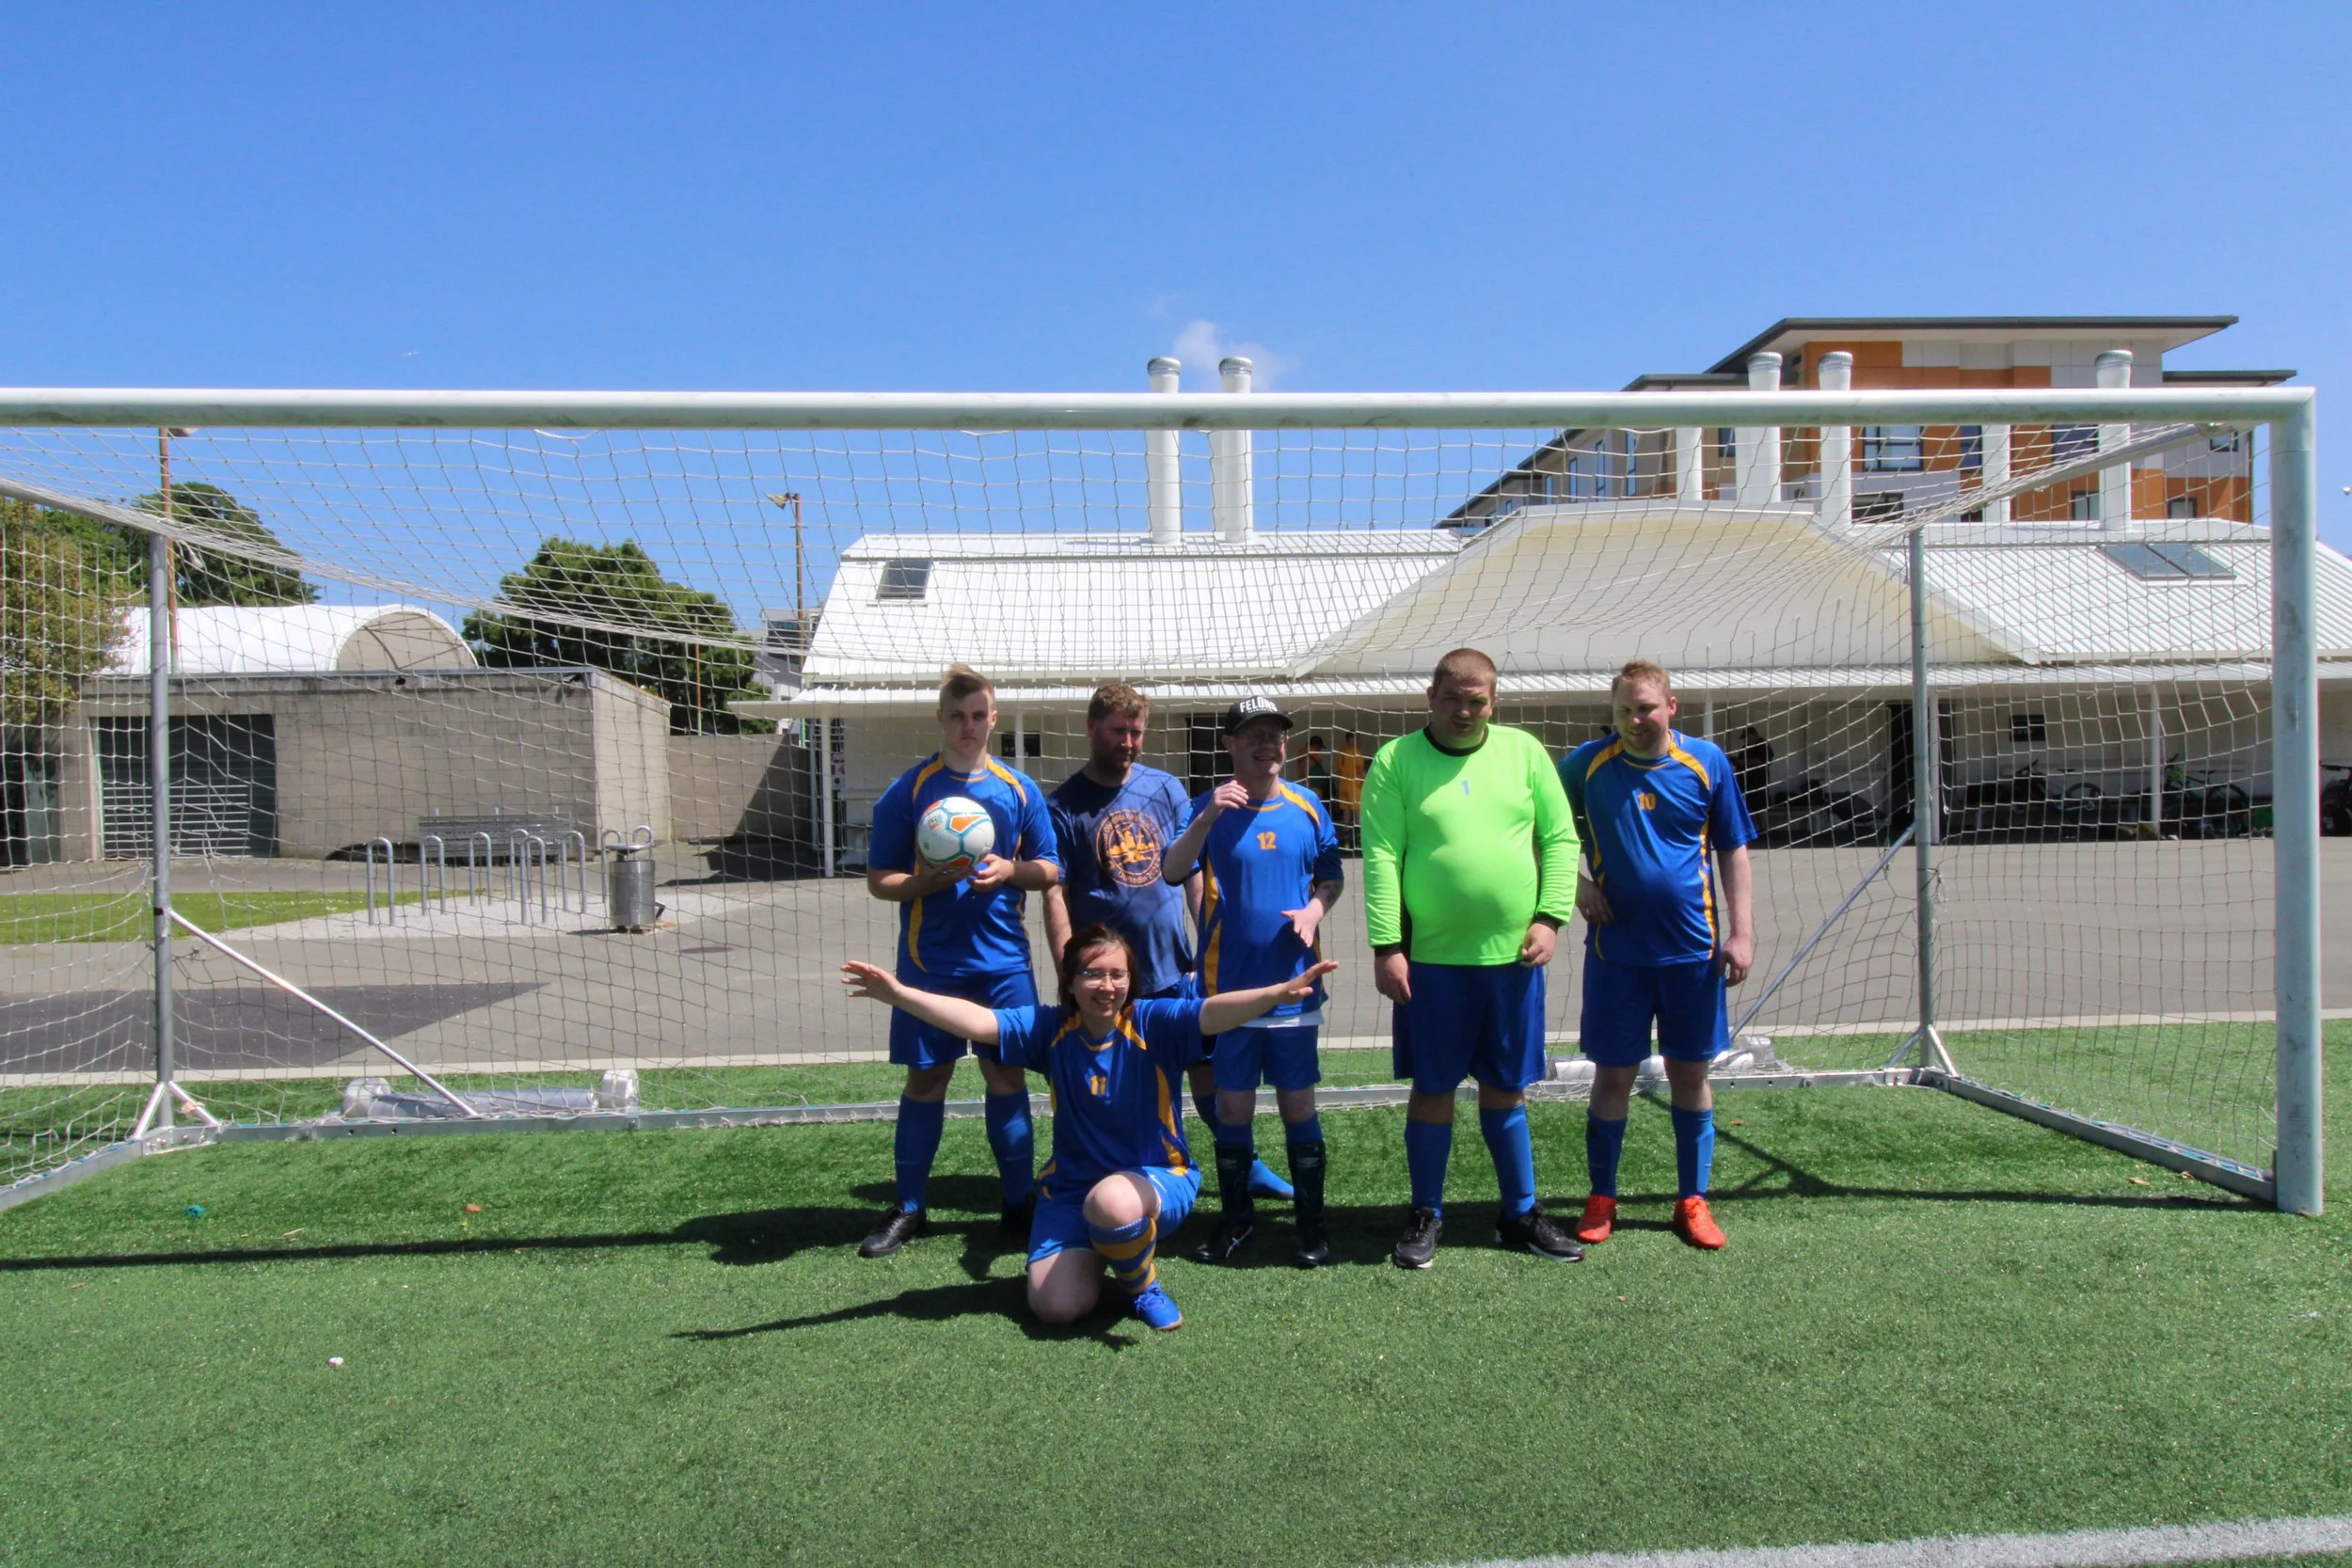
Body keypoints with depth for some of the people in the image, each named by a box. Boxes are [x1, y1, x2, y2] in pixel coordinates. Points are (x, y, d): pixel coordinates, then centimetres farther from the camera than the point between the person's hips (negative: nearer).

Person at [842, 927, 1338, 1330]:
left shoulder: (1154, 1024, -13)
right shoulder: (1050, 1029, -6)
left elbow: (1215, 1013, -31)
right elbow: (977, 1020, -15)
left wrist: (1277, 994, -51)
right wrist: (898, 994, -29)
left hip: (1159, 1180, -3)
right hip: (1070, 1187, 3)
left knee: (1112, 1201, -38)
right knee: (1056, 1306, -15)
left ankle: (1142, 1285, -3)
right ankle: (1097, 1252, 22)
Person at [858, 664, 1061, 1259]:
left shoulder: (1019, 790, 4)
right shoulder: (907, 791, -2)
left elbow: (1050, 871, 9)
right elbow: (879, 880, -1)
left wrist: (1011, 870, -11)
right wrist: (932, 879, -19)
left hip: (1003, 962, 1)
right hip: (929, 964, -1)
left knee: (1007, 1076, 7)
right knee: (926, 1080, 6)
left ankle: (1021, 1203, 20)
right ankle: (907, 1209, 20)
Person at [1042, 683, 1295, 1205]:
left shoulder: (1166, 789, 6)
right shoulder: (1064, 805, -4)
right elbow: (1055, 895, -7)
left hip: (1174, 965, 3)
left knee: (1207, 1064, 10)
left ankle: (1244, 1165, 25)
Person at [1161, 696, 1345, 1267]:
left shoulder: (1306, 806, 3)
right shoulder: (1208, 806, -3)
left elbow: (1332, 875, 13)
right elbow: (1172, 872, -16)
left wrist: (1314, 910, -7)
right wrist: (1206, 818, -29)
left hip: (1294, 982, 1)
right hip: (1228, 984, -1)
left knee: (1298, 1103, 7)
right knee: (1233, 1105, 7)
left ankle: (1311, 1219, 20)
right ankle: (1236, 1216, 24)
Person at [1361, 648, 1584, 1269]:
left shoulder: (1523, 751, 5)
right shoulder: (1397, 761, -4)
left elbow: (1560, 839, 7)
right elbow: (1381, 856, -8)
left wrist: (1550, 917, -3)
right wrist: (1386, 946, -13)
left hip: (1513, 955, 2)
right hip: (1431, 958, -2)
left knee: (1506, 1088, 14)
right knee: (1433, 1088, 8)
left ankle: (1520, 1213, 29)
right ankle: (1427, 1215, 24)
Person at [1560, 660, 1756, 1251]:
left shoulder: (1707, 761, 0)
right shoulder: (1588, 763, -2)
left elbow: (1733, 852, 5)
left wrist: (1741, 933, -1)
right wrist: (1577, 882, -5)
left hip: (1692, 947, 1)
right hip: (1617, 950, -1)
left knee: (1690, 1073, 10)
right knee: (1613, 1075, 5)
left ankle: (1692, 1200, 22)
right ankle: (1601, 1199, 19)